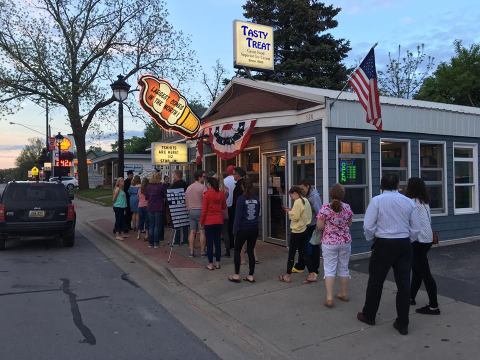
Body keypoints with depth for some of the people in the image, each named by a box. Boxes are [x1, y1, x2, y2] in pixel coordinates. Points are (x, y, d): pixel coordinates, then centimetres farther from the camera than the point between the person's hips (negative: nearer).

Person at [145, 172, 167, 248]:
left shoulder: (149, 186, 2)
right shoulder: (162, 185, -11)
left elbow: (146, 197, 10)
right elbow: (165, 195, -7)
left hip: (150, 208, 4)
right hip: (159, 208, -4)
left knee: (151, 225, 12)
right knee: (157, 226, 3)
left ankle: (150, 243, 15)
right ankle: (156, 243, 5)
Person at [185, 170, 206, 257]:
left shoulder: (188, 188, 10)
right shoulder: (202, 187, -10)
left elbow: (186, 201, 15)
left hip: (191, 211, 6)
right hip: (200, 211, -6)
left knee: (192, 232, 8)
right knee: (202, 232, 0)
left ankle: (191, 251, 8)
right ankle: (202, 251, 2)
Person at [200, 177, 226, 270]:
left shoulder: (207, 194, -11)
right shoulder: (221, 194, 2)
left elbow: (204, 209, -10)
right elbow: (224, 207, 13)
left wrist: (201, 221, 0)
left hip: (209, 221, -4)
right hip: (219, 221, 4)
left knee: (209, 242, 3)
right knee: (217, 241, 12)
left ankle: (210, 264, 7)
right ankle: (218, 263, 17)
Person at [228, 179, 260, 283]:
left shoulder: (241, 199, -12)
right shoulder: (256, 199, 4)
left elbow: (238, 215, -12)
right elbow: (258, 213, 10)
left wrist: (235, 229, -6)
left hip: (243, 228, -5)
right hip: (254, 228, 5)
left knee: (237, 251, 9)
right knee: (251, 251, 11)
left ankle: (236, 275, 10)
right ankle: (251, 276, 14)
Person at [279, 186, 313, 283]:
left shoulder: (298, 202, -17)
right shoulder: (306, 201, 10)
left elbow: (295, 217, -21)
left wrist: (289, 212, -4)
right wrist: (292, 211, 4)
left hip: (297, 231, -9)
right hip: (304, 230, 9)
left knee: (291, 253, 2)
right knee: (302, 253, 14)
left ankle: (288, 275, 12)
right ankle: (311, 274, 14)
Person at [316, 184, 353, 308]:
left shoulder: (325, 208, -13)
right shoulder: (347, 208, -3)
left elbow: (319, 226, -10)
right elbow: (349, 224, 10)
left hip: (329, 242, -3)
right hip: (345, 242, 3)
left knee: (329, 269, 1)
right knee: (344, 268, 15)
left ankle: (329, 298, -3)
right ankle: (344, 294, 28)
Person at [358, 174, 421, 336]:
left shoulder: (377, 200, -8)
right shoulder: (409, 202, 2)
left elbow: (368, 226, -12)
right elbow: (415, 229, 4)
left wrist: (371, 239, 6)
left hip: (383, 245, -3)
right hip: (404, 245, 3)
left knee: (375, 281, 11)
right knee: (404, 283, 9)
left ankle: (369, 316, 27)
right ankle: (402, 324, 17)